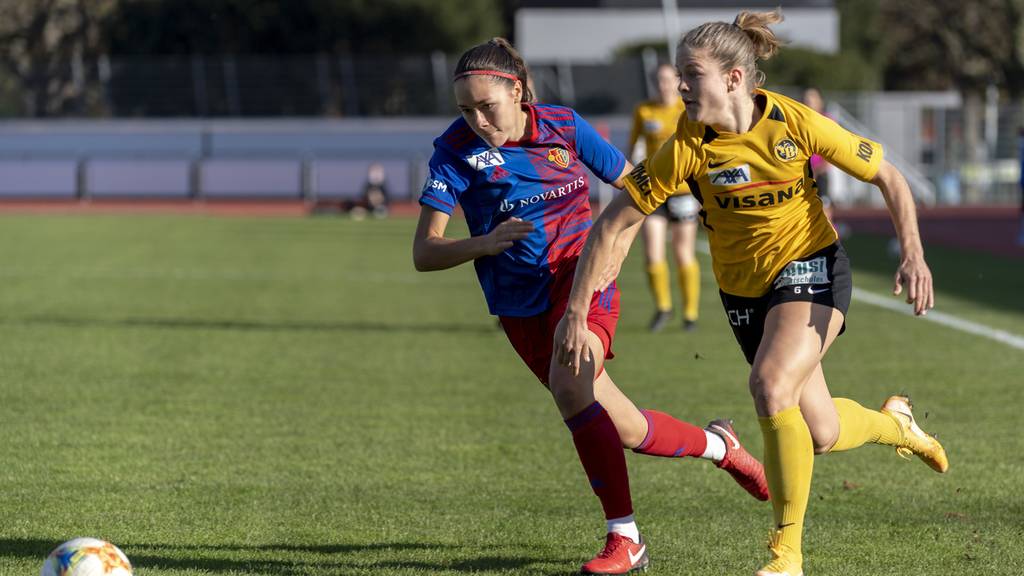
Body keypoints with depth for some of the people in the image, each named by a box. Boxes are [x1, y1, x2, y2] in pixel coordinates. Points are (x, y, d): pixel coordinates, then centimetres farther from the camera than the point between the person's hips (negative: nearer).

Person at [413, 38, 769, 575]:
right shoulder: (456, 149, -7)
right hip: (521, 304, 2)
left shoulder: (564, 126, -4)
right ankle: (719, 446, 27)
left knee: (569, 382, -31)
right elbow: (424, 253, -11)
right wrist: (484, 244, -29)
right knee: (624, 430, -2)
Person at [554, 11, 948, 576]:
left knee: (770, 384, -29)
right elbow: (612, 224, -11)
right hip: (744, 290, 3)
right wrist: (576, 311, -16)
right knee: (821, 435, 7)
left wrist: (913, 253, -18)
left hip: (811, 268, -3)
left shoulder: (795, 122, -18)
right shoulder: (686, 147, -16)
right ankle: (894, 423, 45)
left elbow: (887, 176, -7)